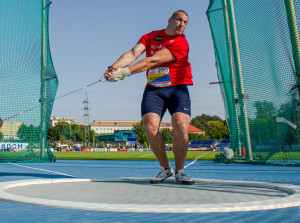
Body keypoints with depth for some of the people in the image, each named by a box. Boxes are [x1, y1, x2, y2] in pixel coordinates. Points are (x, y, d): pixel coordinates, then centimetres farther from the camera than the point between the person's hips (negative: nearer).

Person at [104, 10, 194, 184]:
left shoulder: (181, 43, -8)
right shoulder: (150, 36, 9)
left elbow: (153, 61, -19)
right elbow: (133, 54, -7)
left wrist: (125, 72, -27)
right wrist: (115, 66, -27)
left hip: (177, 89, -2)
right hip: (153, 89, 2)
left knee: (181, 127, -22)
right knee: (150, 127, -18)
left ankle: (180, 171, 2)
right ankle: (165, 168, 5)